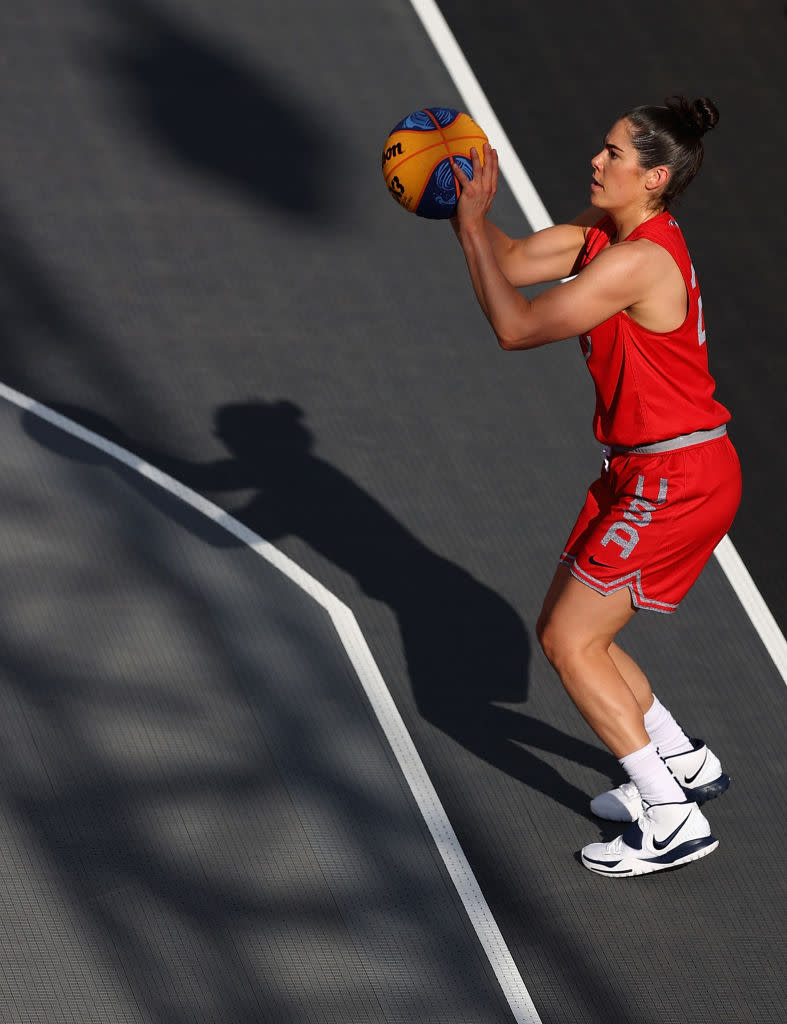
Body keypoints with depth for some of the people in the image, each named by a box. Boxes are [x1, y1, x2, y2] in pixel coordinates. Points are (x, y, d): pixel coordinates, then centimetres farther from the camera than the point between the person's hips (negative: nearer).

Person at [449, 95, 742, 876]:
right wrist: (463, 207, -8)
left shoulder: (640, 260, -24)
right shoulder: (603, 231, 5)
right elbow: (513, 262, 8)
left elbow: (516, 327, -23)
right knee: (566, 631, 17)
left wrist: (474, 222, -19)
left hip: (675, 481, -10)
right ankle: (685, 765, 31)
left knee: (570, 641, -7)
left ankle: (673, 822, -3)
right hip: (643, 471, 10)